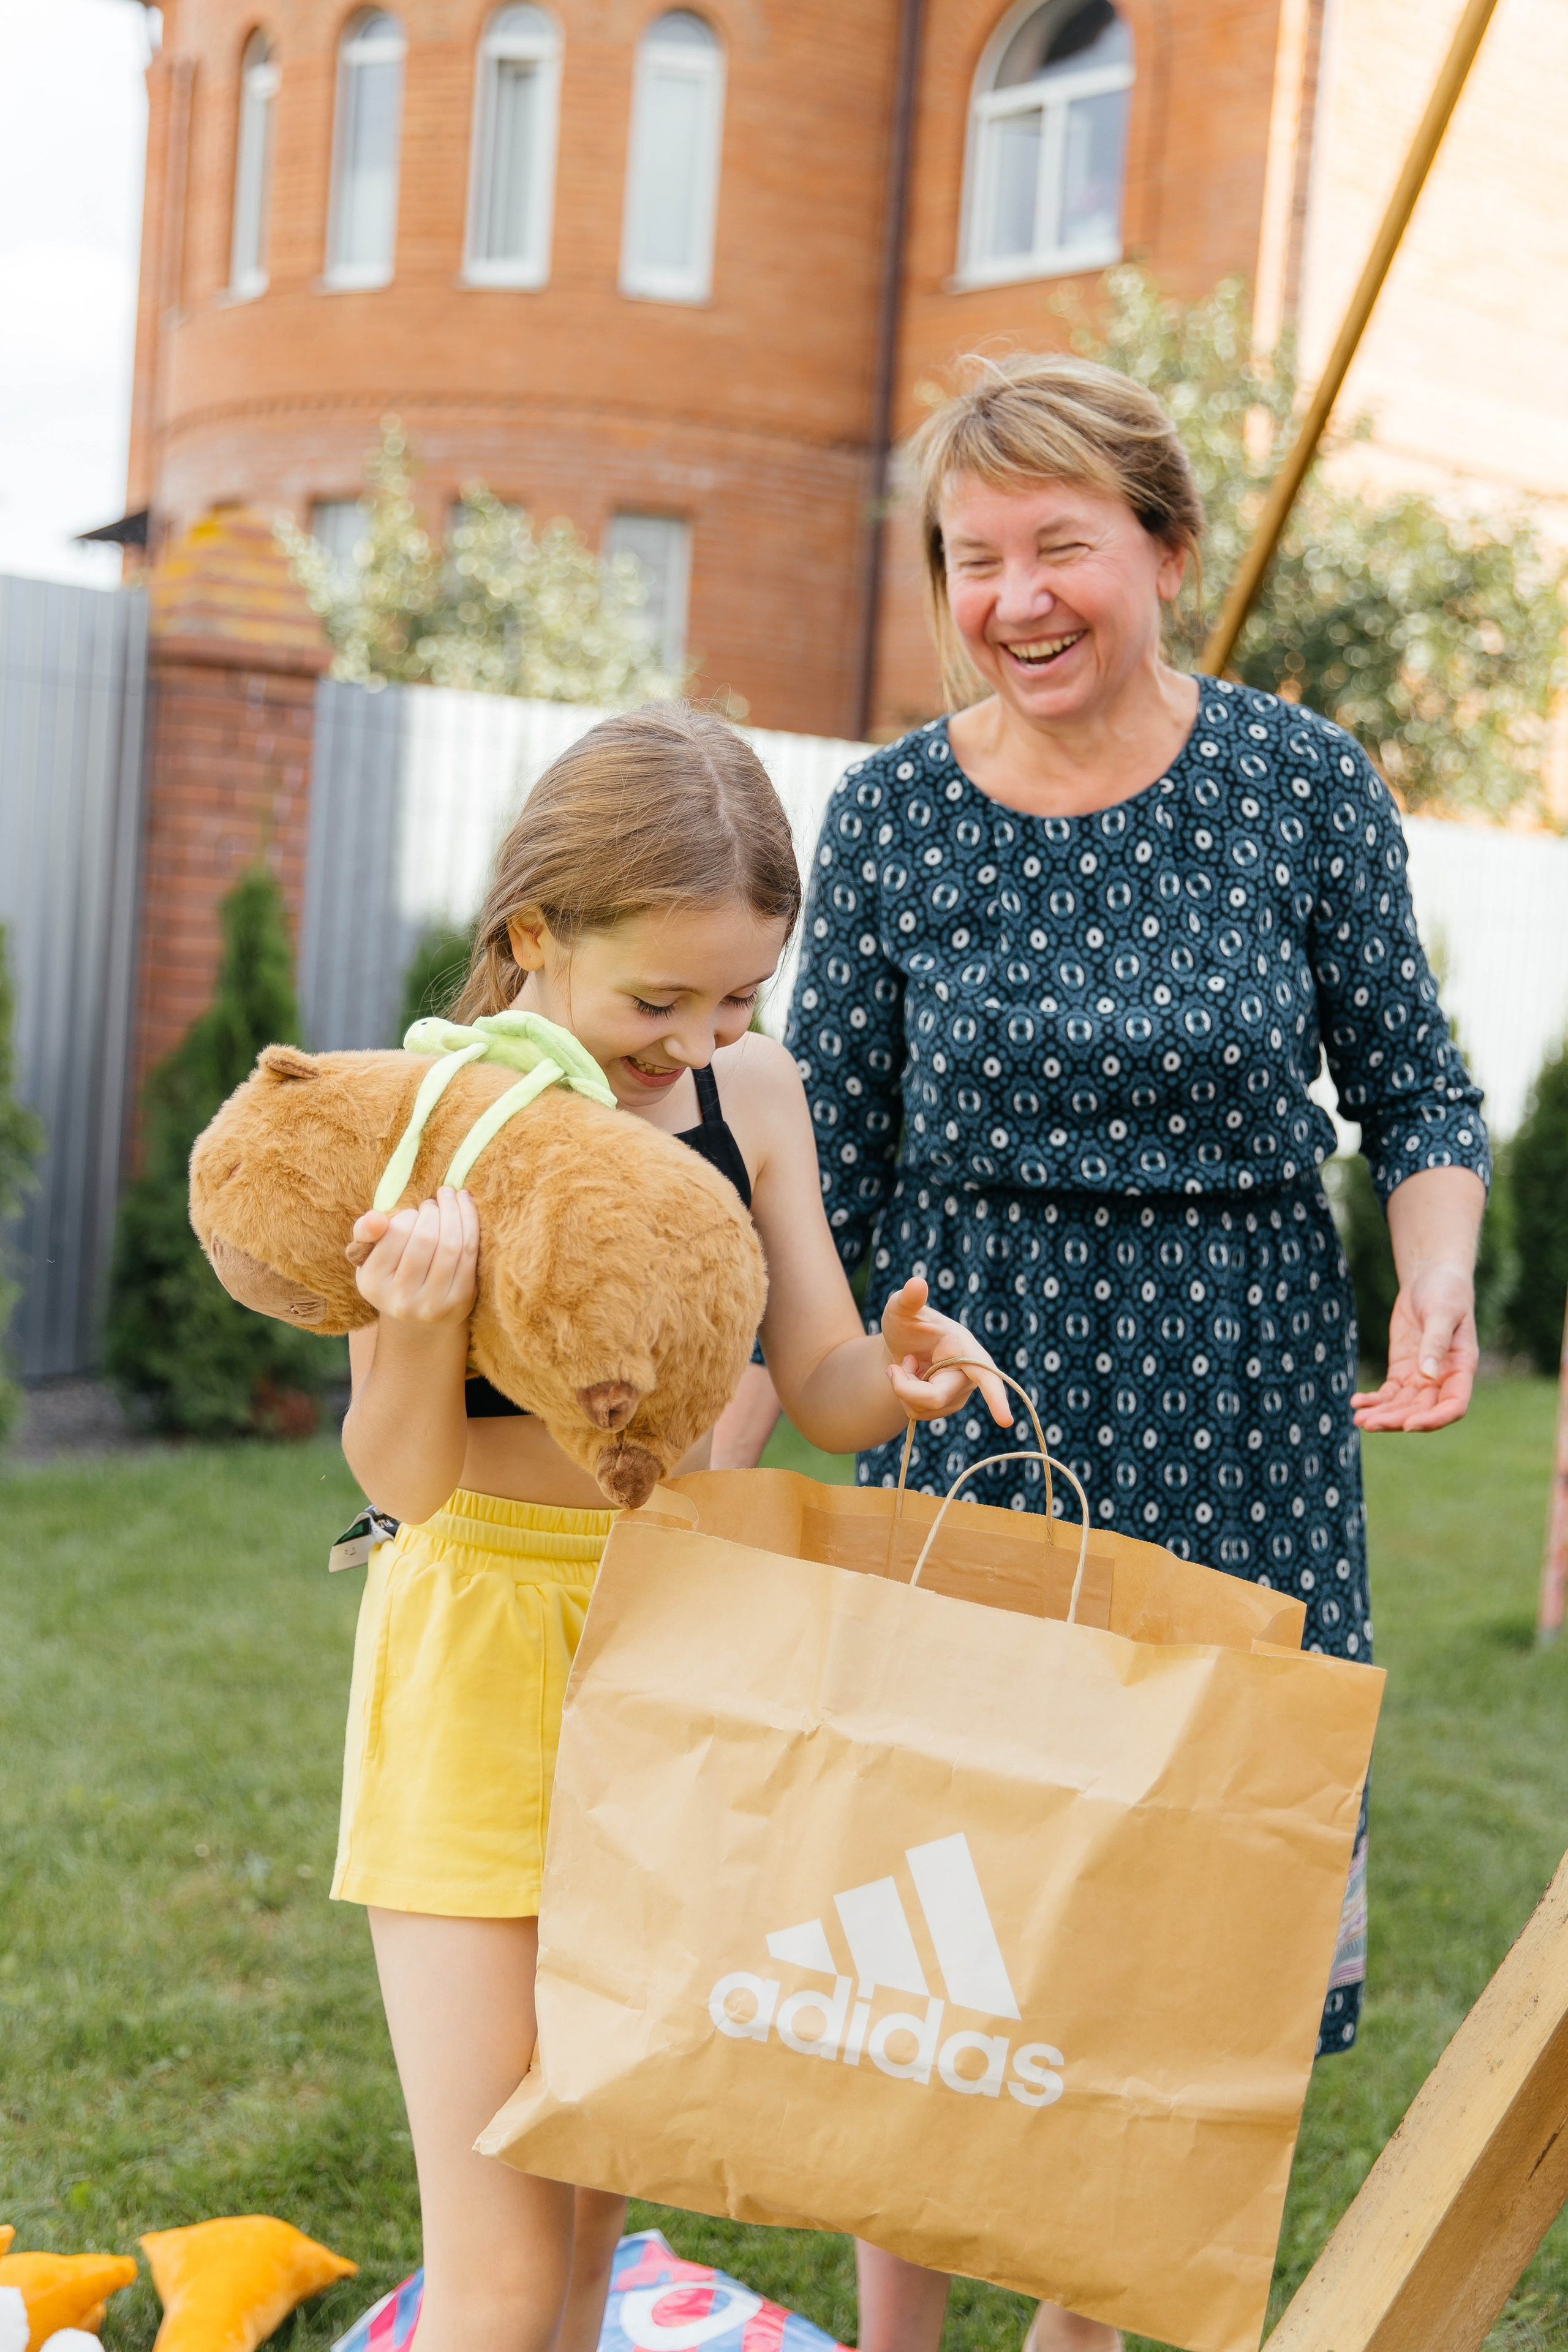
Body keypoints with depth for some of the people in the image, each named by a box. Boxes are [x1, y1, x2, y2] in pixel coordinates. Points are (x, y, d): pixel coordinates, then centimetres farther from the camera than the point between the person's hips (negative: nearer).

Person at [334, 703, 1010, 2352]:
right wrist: (421, 1320, -34)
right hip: (480, 1654, -5)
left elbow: (820, 1394, 4)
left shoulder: (751, 1094, 0)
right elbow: (403, 1476, -14)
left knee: (596, 2210, 18)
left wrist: (899, 1371, -18)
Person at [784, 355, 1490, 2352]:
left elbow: (1415, 1089, 5)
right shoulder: (888, 817, -4)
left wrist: (1438, 1273, -15)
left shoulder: (1305, 786, -5)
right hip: (974, 1405, 0)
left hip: (1241, 1428, 0)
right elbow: (827, 1175, 1)